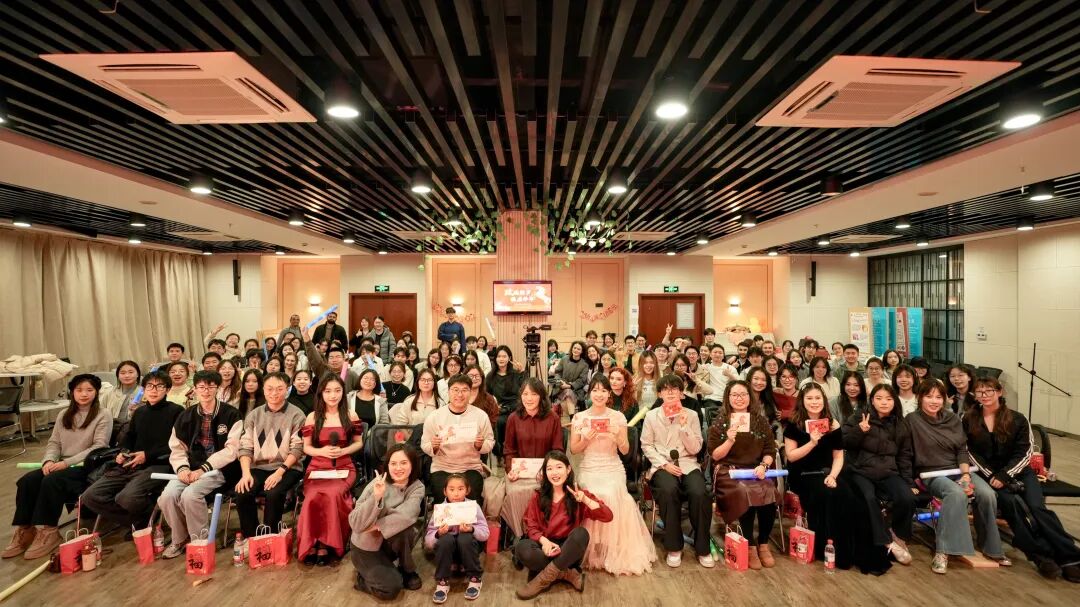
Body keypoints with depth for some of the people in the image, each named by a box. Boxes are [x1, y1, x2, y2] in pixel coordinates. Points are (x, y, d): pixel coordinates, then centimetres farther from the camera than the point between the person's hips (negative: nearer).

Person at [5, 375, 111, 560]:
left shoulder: (103, 416, -5)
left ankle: (48, 531, -18)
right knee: (26, 481, -18)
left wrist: (67, 462, -19)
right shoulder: (64, 415, 15)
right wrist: (49, 460, -9)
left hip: (87, 467, -6)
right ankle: (24, 530, -9)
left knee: (51, 482, -29)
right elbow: (54, 442, 13)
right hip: (62, 466, 6)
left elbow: (99, 447, -13)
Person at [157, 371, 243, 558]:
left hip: (219, 469, -5)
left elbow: (231, 449, -11)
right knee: (167, 496, -20)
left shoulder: (231, 415, -4)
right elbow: (177, 448, 9)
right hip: (192, 468, 5)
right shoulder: (186, 416, 12)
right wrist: (182, 468, -11)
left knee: (190, 494, -28)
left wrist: (203, 469, -18)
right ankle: (178, 539, 8)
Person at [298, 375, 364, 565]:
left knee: (333, 494, -33)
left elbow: (359, 443, 11)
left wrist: (343, 451, -8)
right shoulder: (312, 417, 6)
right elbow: (306, 447, 10)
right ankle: (311, 545, -18)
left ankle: (326, 544, -19)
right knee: (314, 496, -32)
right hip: (317, 467, 1)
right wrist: (322, 451, -11)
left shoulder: (350, 415, 6)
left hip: (343, 467, 0)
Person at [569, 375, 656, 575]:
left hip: (613, 469, 0)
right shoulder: (579, 417, 2)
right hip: (589, 470, 0)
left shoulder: (618, 417, 2)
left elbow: (625, 451, 2)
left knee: (612, 497, -27)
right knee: (596, 497, -27)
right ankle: (593, 550, -7)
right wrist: (585, 440, -14)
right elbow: (573, 450, 6)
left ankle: (617, 550, -8)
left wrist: (618, 435, -17)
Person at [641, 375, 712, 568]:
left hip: (688, 464, 1)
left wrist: (684, 426, -12)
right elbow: (646, 446, 5)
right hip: (662, 465, -1)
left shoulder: (691, 415, 7)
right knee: (669, 490, -35)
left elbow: (695, 449, 2)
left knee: (699, 493, -30)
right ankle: (674, 547, -15)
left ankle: (702, 548, -8)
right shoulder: (651, 416, 5)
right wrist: (664, 464, -9)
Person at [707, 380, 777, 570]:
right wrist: (730, 441, -17)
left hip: (756, 471, 3)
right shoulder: (719, 423, 4)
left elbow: (770, 451, 10)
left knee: (768, 493, -29)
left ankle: (763, 544, -6)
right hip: (728, 472, -2)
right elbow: (715, 455, 0)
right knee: (745, 493, -33)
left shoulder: (760, 420, 12)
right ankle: (751, 546, -15)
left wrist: (763, 466, -10)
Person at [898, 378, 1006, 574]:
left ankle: (991, 547, 0)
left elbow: (962, 450, 9)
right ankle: (942, 551, -29)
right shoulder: (912, 420, -7)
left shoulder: (953, 419, 10)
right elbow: (904, 456, -5)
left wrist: (966, 474, -8)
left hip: (958, 470, 5)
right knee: (957, 494, -34)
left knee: (987, 494, -22)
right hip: (931, 474, -5)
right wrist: (910, 484, -9)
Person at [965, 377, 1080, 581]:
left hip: (1018, 471, 1)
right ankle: (1042, 555, -22)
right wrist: (991, 476, -11)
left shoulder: (1017, 419, 4)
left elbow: (1024, 452, -2)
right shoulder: (969, 420, 3)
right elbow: (970, 452, 0)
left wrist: (1005, 475, -14)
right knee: (1012, 502, -28)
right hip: (988, 474, -1)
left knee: (1037, 506, -24)